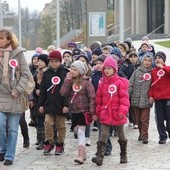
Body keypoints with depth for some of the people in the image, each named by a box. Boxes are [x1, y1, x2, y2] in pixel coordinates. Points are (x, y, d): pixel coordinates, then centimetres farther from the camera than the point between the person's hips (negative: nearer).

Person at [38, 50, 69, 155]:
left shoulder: (65, 73, -4)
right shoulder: (47, 73, 7)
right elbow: (43, 90, 10)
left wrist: (66, 104, -13)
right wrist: (41, 104, 6)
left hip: (61, 105, -3)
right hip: (49, 104, 3)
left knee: (61, 126, 7)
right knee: (48, 123, -7)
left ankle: (60, 144, 17)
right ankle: (49, 143, 6)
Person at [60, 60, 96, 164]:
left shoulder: (86, 82, -8)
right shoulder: (70, 81, 7)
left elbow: (92, 97, -10)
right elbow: (63, 93, -8)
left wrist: (92, 112, -15)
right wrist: (68, 80, -12)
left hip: (83, 110, -6)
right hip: (74, 111, 6)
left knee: (81, 132, -12)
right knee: (79, 132, 12)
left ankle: (80, 156, -14)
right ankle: (83, 153, 23)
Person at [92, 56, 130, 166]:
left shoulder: (120, 82, -8)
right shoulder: (102, 83, 5)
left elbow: (124, 98, -12)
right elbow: (99, 99, 11)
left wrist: (123, 111, -21)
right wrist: (98, 112, 11)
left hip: (117, 114, -3)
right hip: (105, 114, 3)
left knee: (121, 135, 14)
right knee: (103, 135, -6)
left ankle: (124, 155, 29)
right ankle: (100, 157, -13)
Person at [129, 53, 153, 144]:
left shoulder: (152, 73, 1)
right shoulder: (136, 72, 3)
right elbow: (130, 84, 1)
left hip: (146, 100, -2)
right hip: (136, 99, 2)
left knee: (145, 119, -5)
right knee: (138, 119, 11)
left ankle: (144, 136, 0)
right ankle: (141, 134, 26)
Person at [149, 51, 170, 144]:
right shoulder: (153, 71, 9)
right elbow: (152, 84, 10)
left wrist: (163, 67, -22)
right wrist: (151, 95, 3)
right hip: (157, 98, 3)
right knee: (159, 119, 3)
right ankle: (162, 136, 11)